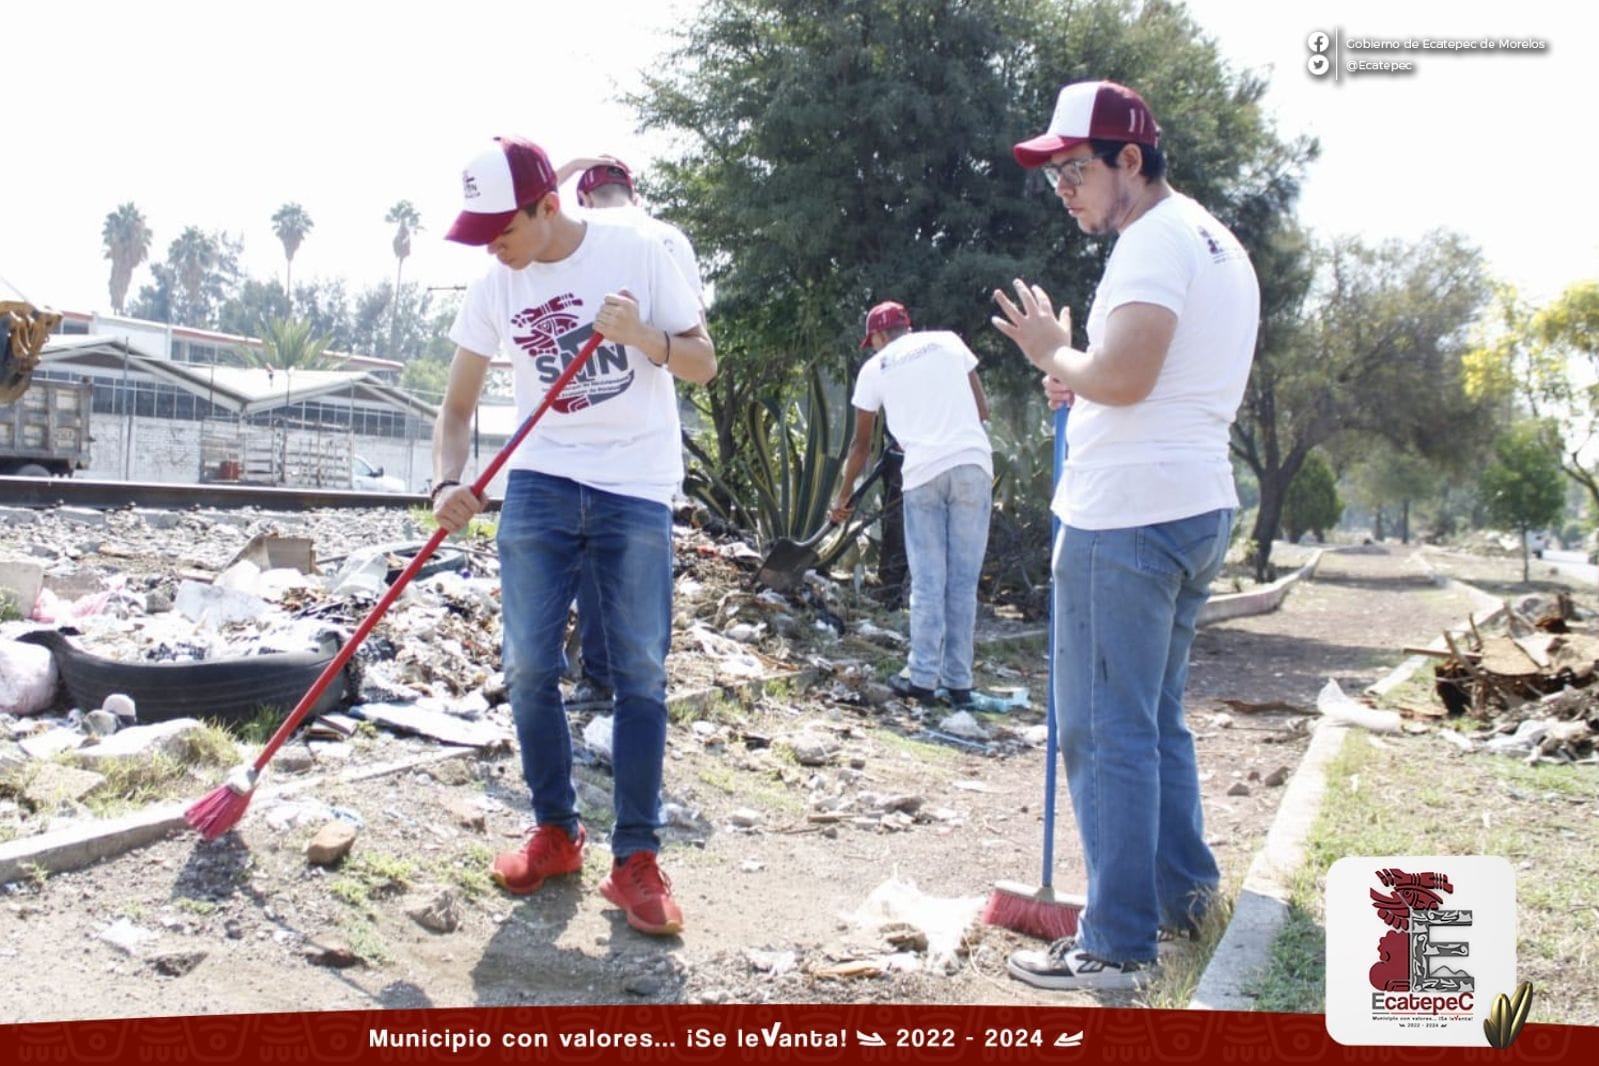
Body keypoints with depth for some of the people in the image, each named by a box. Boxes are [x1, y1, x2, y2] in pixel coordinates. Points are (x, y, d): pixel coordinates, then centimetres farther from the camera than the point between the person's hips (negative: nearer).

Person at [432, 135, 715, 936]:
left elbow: (704, 363, -2)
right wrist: (448, 483, -12)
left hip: (636, 490, -3)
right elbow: (457, 406, 6)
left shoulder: (636, 255, -6)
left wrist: (646, 338, -22)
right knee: (530, 668, 1)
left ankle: (636, 860, 4)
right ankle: (555, 833, 18)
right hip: (539, 485, 3)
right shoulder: (494, 289, 3)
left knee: (640, 672, -3)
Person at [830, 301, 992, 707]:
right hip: (973, 463, 1)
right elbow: (982, 409, 13)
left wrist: (843, 497, 30)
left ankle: (923, 678, 8)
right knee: (963, 582, 5)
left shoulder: (874, 368, 12)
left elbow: (862, 443, 19)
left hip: (923, 472, -1)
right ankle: (958, 683, 7)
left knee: (927, 583, 7)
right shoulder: (948, 342, 14)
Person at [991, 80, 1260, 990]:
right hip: (1199, 505, 10)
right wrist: (1081, 380, 14)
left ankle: (1119, 945, 0)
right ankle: (1184, 893, 28)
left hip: (1129, 514, -10)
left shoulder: (1156, 240, -13)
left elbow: (1121, 375, -25)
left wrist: (1054, 354, -6)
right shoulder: (1220, 244, 20)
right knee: (1158, 720, 19)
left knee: (1107, 730, -5)